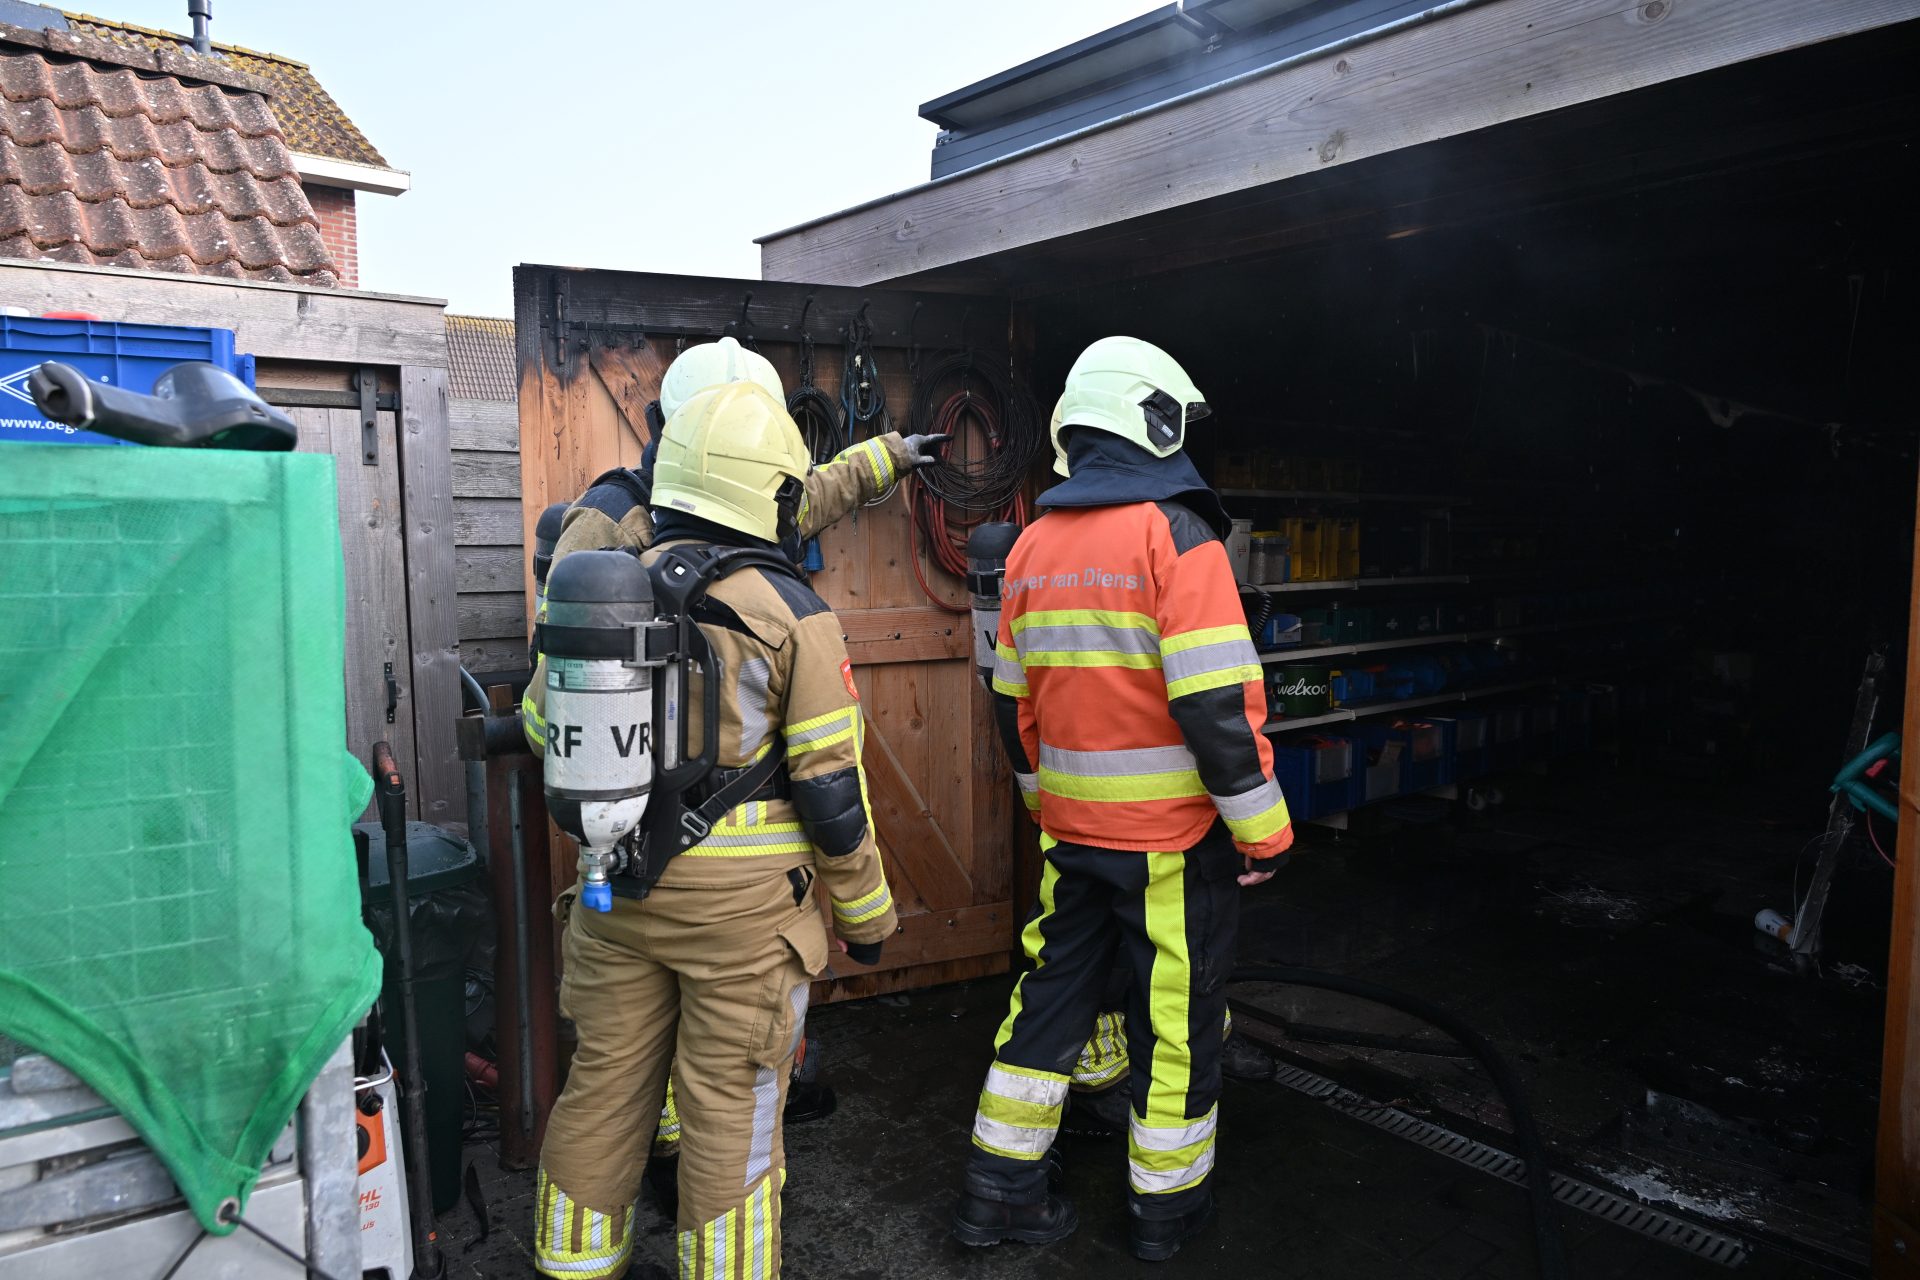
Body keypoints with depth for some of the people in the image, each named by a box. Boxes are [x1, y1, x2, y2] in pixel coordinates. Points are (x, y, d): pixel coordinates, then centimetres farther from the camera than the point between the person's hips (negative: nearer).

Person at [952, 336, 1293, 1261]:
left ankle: (998, 1193, 27)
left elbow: (1012, 697, 11)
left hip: (1071, 828, 6)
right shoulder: (1176, 535, -15)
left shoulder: (1034, 545, 6)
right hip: (1172, 834, -6)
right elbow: (1216, 703, -20)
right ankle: (1165, 1209, 27)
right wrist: (1262, 828, -10)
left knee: (1051, 998, 17)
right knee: (1178, 1017, 11)